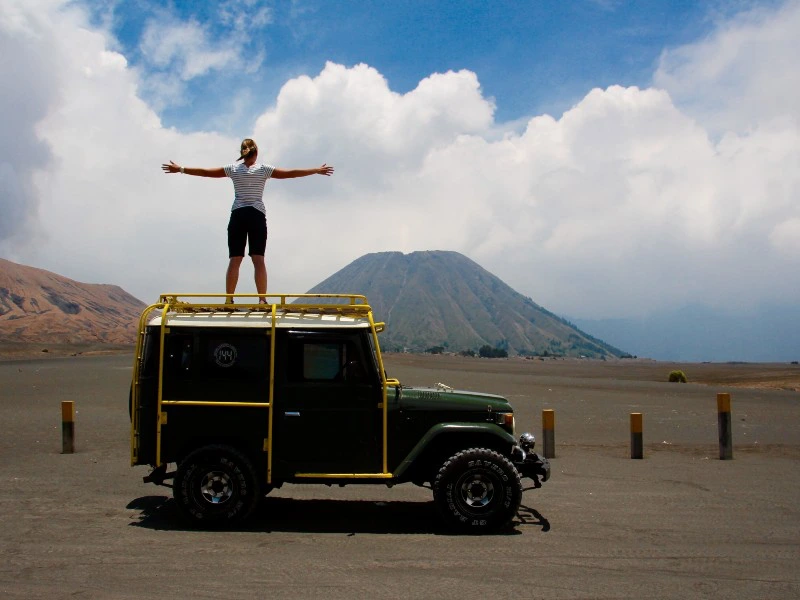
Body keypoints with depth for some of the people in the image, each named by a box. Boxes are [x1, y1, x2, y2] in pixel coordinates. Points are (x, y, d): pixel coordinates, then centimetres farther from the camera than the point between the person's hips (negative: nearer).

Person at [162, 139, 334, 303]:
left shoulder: (233, 169, 5)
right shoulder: (263, 169, 2)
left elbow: (205, 172, 7)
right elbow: (290, 173, -2)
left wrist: (180, 169, 17)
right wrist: (317, 170, 3)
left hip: (238, 215, 1)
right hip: (257, 216, -1)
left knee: (234, 260, 1)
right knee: (258, 259, -4)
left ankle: (229, 301, -1)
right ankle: (262, 300, -10)